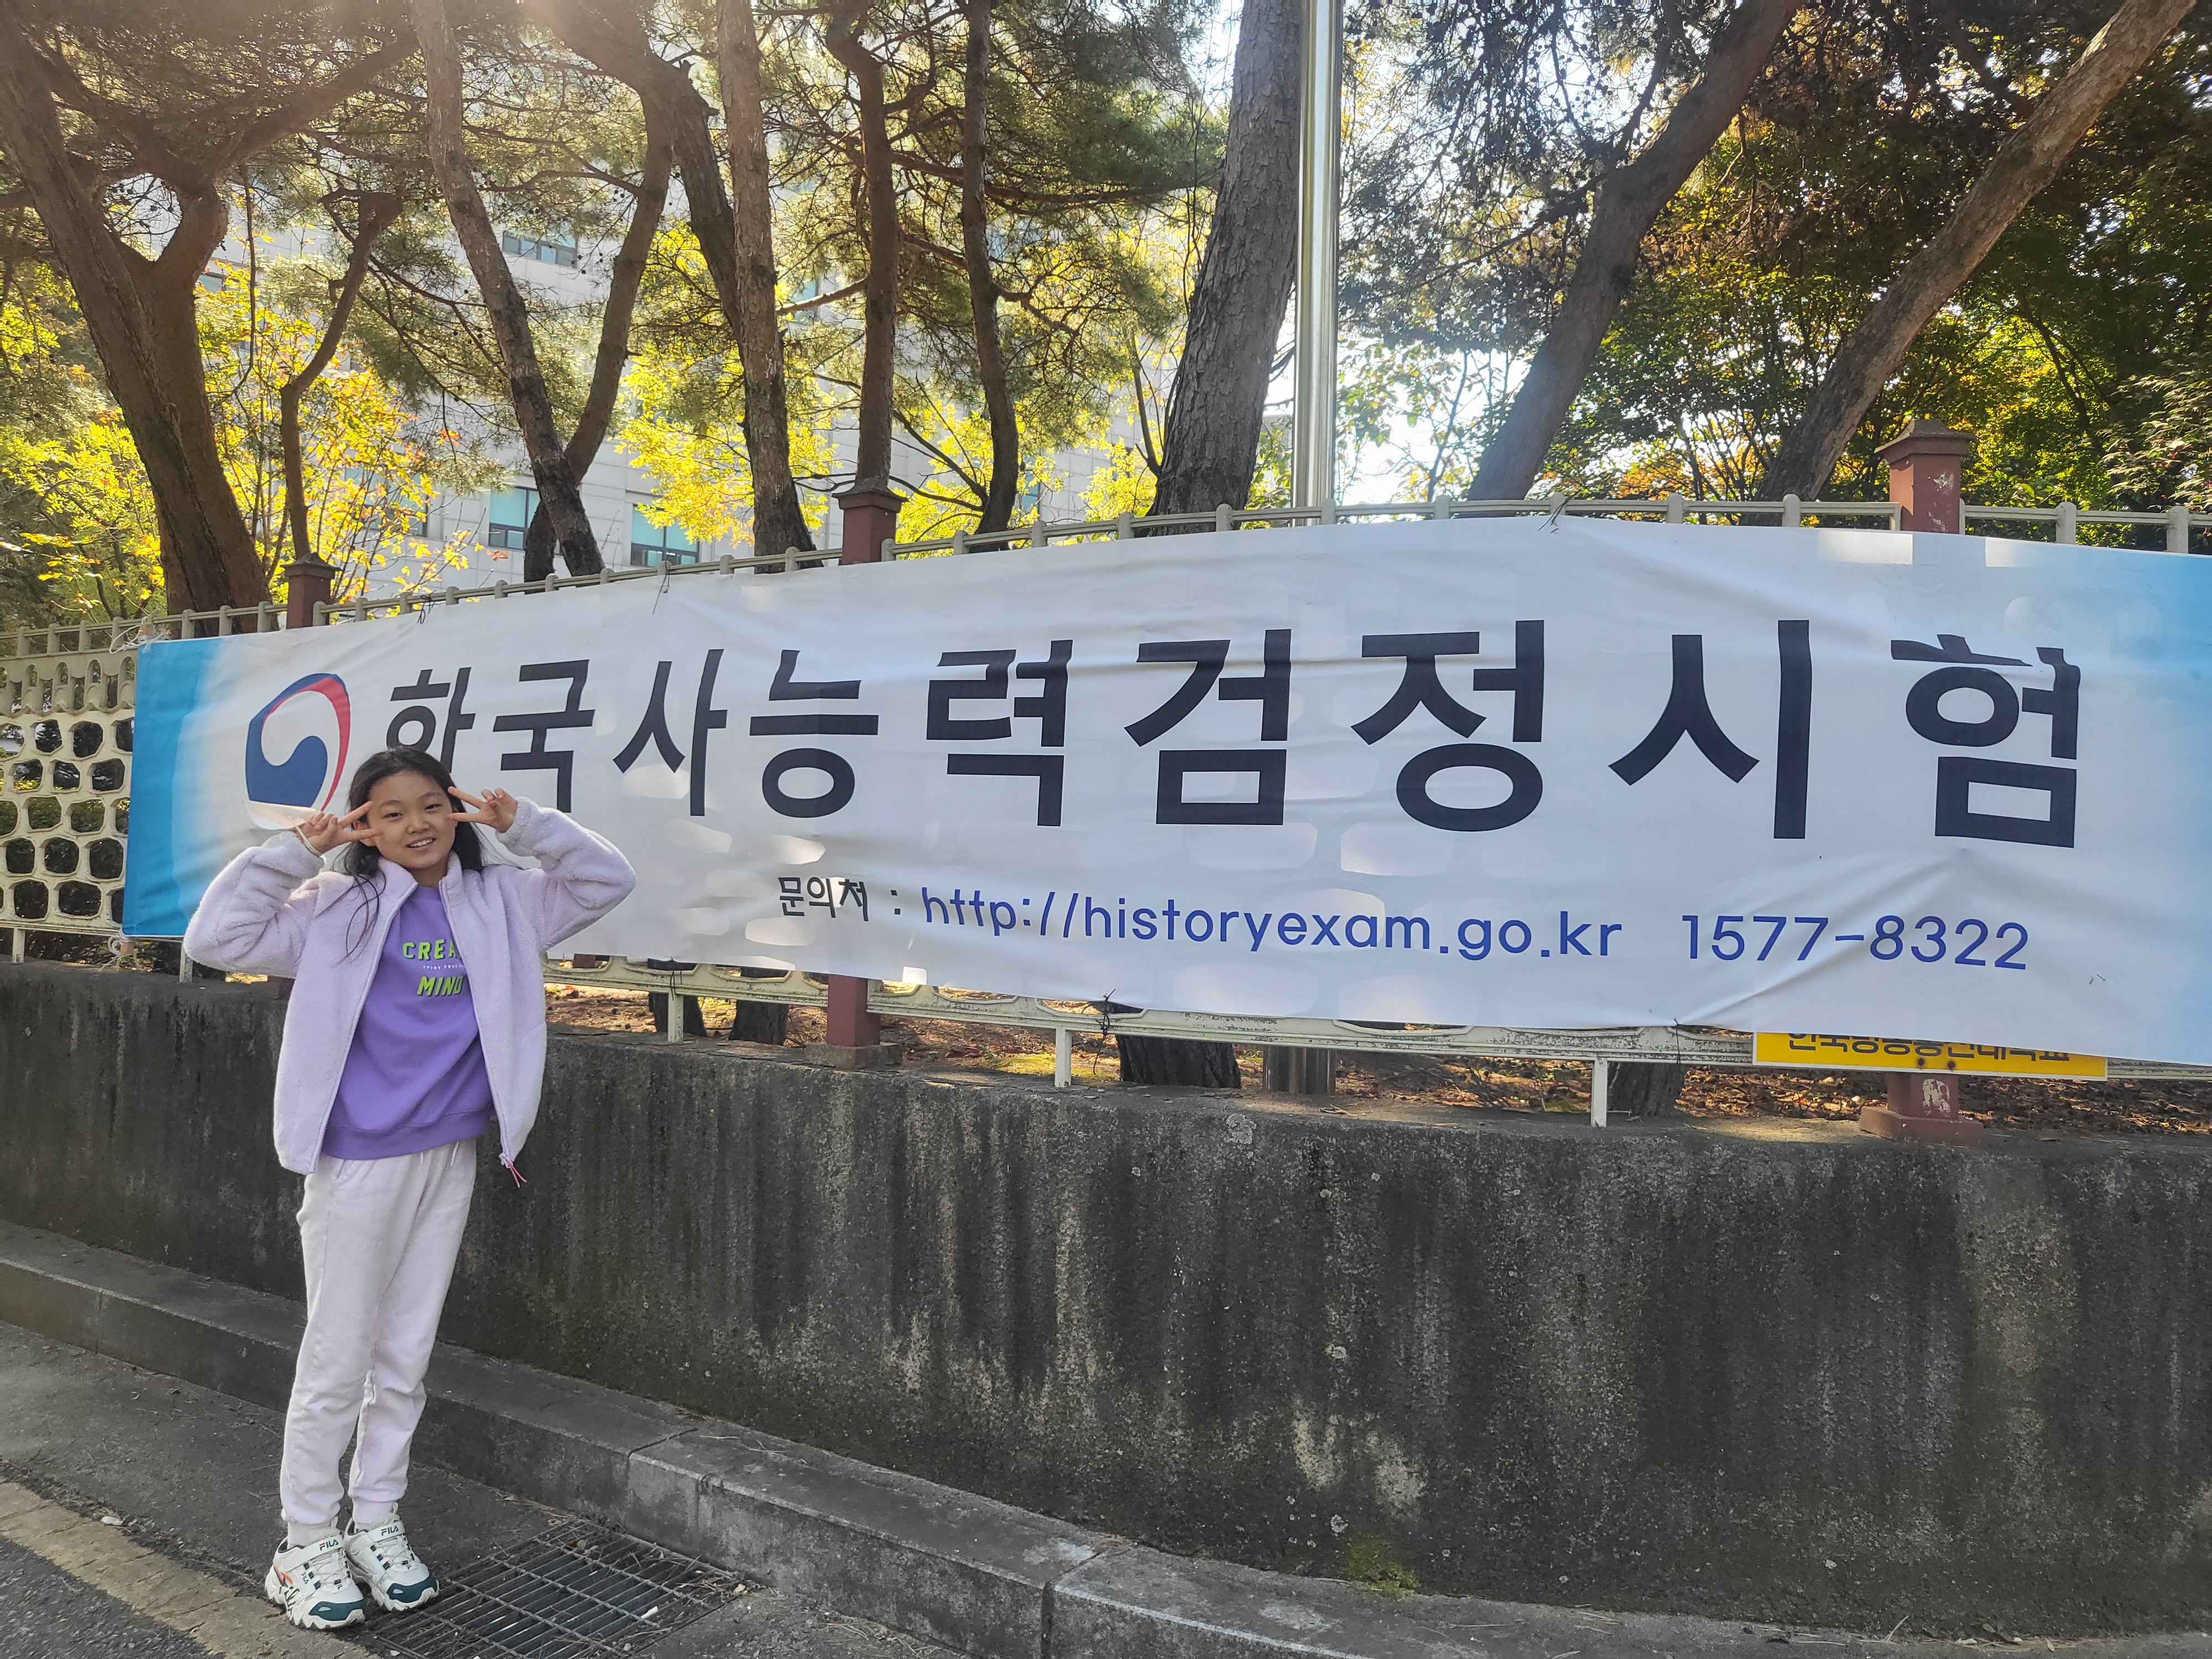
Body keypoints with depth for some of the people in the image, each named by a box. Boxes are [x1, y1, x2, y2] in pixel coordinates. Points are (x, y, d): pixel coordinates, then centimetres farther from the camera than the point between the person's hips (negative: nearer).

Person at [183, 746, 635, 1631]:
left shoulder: (501, 904, 4)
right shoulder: (335, 908, -3)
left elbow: (607, 880, 2)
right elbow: (215, 938, -10)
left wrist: (520, 823, -7)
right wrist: (296, 850, -14)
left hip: (449, 1159, 3)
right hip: (357, 1160, -3)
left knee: (406, 1356, 15)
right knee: (338, 1358, 6)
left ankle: (376, 1524, 30)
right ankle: (307, 1542, 23)